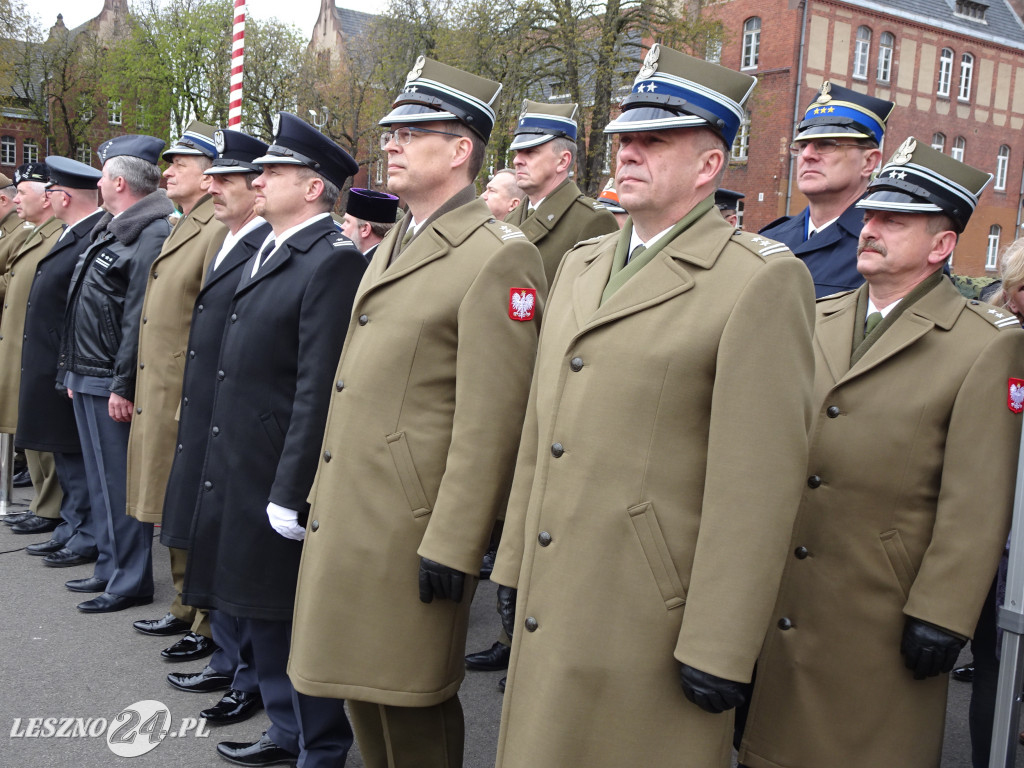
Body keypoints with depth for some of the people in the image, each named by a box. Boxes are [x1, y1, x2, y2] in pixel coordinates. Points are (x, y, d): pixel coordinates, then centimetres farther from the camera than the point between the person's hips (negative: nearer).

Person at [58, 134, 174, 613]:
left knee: (120, 483, -2)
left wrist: (124, 386, -23)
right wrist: (75, 371, 18)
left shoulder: (152, 235, -18)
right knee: (103, 481, 17)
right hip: (88, 378, 10)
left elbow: (141, 319, -23)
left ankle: (131, 582, 9)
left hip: (113, 386, -10)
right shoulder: (110, 230, 15)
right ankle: (110, 568, 29)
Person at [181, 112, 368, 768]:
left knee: (300, 619, 4)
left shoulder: (333, 260, -16)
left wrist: (291, 492, -21)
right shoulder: (262, 257, 14)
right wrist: (224, 465, 15)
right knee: (260, 609, 19)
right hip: (240, 470, 9)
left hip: (284, 480, -9)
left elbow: (320, 391, -21)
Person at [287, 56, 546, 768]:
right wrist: (324, 494, 19)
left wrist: (451, 545, -19)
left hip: (412, 524, -9)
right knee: (361, 684, 20)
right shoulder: (391, 247, 15)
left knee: (412, 707, 6)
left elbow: (489, 421, -19)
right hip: (348, 514, 9)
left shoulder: (499, 257, -15)